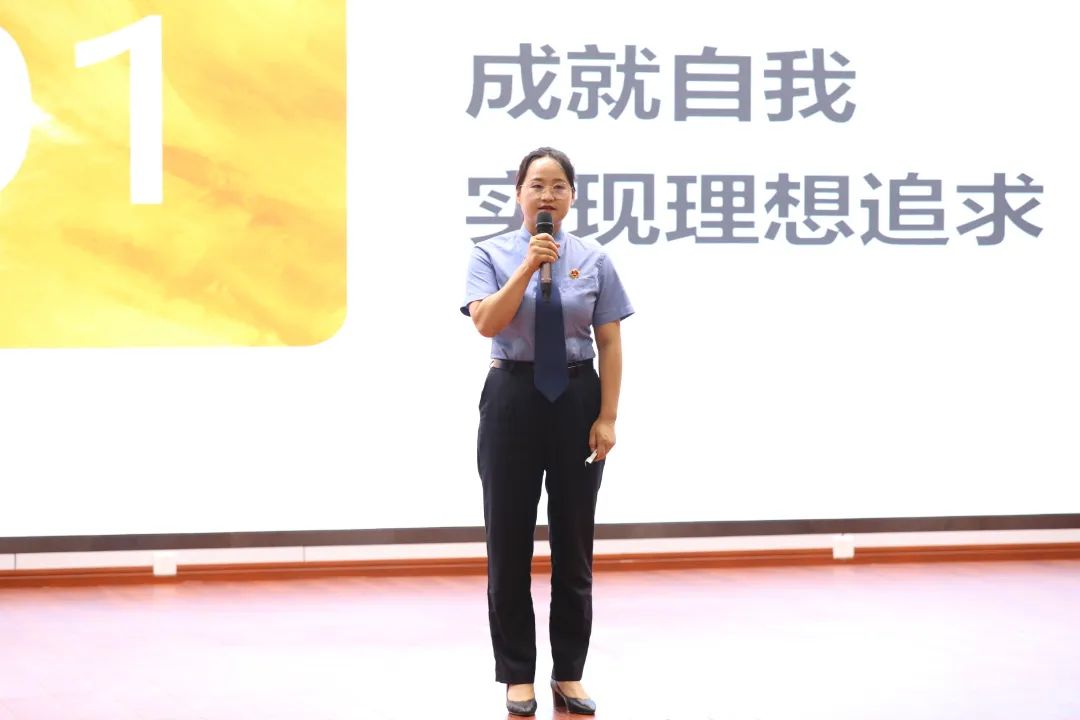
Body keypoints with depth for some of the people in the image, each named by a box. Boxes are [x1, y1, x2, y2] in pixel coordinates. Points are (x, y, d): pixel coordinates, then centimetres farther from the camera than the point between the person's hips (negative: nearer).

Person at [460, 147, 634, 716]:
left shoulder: (593, 260, 2)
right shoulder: (491, 255, -1)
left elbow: (610, 344, -2)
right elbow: (486, 323, -17)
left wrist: (607, 417, -9)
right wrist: (527, 268, -24)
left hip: (576, 401, 1)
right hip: (513, 398, -1)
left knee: (573, 541, 7)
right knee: (509, 541, 3)